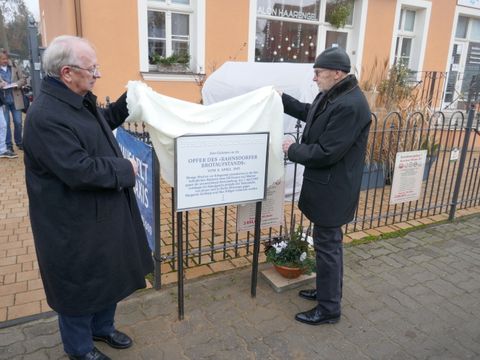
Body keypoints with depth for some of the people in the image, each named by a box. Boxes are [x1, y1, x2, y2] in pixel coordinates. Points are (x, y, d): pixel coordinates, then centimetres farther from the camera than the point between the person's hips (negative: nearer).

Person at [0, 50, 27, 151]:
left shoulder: (13, 66, 5)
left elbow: (23, 79, 7)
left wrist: (17, 84, -12)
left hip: (15, 99, 1)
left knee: (18, 123, 5)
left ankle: (19, 142, 20)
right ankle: (8, 145, 11)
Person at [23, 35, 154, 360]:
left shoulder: (80, 100, 4)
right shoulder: (46, 116, -27)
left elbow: (104, 122, 23)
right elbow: (79, 170, -31)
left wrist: (128, 102, 9)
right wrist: (126, 170, -19)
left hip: (104, 212, 10)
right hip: (75, 224, -10)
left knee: (109, 274, 24)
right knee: (79, 284, 12)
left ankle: (102, 327, 48)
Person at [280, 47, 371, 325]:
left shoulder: (350, 105, -25)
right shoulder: (331, 95, 5)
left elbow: (326, 153, -26)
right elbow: (309, 113, 25)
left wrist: (293, 149, -11)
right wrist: (281, 98, 21)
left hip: (332, 190, -10)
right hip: (326, 186, 10)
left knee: (328, 246, 3)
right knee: (328, 243, 22)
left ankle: (329, 308, 21)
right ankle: (327, 290, 41)